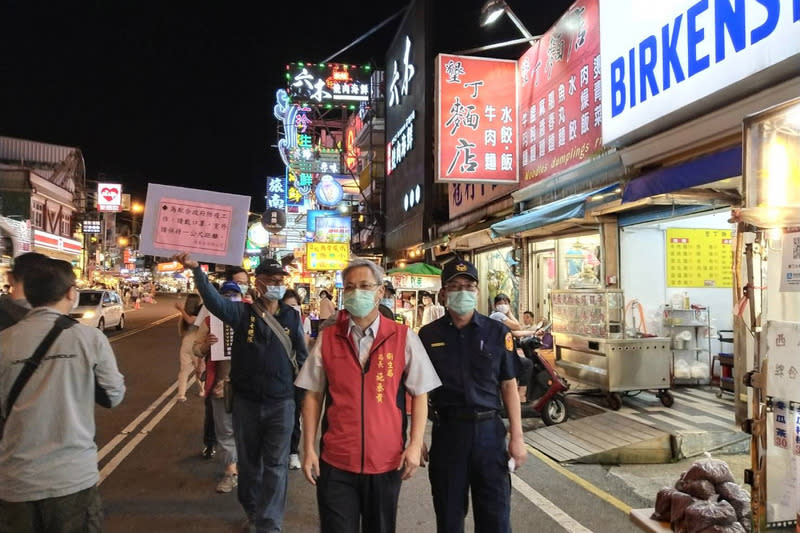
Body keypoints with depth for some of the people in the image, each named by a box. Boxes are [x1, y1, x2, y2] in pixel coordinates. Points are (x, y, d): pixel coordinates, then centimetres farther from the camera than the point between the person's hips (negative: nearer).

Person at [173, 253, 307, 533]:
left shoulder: (292, 316, -1)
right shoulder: (242, 312, -5)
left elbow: (302, 356, 7)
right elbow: (214, 300, -23)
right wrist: (196, 270, -38)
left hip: (281, 402, 0)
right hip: (246, 401, 0)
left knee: (276, 465, 3)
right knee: (249, 461, 17)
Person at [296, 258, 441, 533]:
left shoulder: (403, 338, -4)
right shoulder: (326, 338, 0)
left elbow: (419, 394, -1)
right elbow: (313, 396, 4)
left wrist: (415, 445, -8)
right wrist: (309, 449, 0)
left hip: (387, 460, 0)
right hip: (335, 461, 0)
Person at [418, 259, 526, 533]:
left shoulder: (497, 332, -1)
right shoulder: (428, 335, 0)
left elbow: (508, 386, 2)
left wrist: (516, 436, -2)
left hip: (488, 429, 0)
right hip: (446, 430, 1)